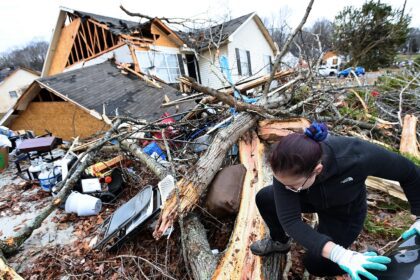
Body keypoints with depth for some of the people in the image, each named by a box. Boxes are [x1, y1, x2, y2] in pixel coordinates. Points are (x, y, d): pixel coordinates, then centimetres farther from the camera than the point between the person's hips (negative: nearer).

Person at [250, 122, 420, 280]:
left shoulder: (357, 157, -43)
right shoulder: (286, 169, -37)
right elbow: (289, 219, -38)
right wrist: (338, 253, -49)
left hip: (345, 213, -2)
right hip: (311, 199, 3)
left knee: (315, 264, -1)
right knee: (264, 198, -5)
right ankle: (280, 241, 22)